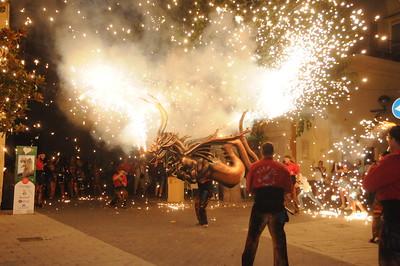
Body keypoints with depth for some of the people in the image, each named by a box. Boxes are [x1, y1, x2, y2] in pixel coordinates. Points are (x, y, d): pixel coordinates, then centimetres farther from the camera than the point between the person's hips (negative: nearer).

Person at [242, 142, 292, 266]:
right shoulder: (282, 168, -4)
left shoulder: (254, 167, -3)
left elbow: (249, 188, 1)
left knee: (252, 238, 14)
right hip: (277, 208, 0)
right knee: (278, 241, 9)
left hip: (259, 207, 1)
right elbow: (288, 189, 1)